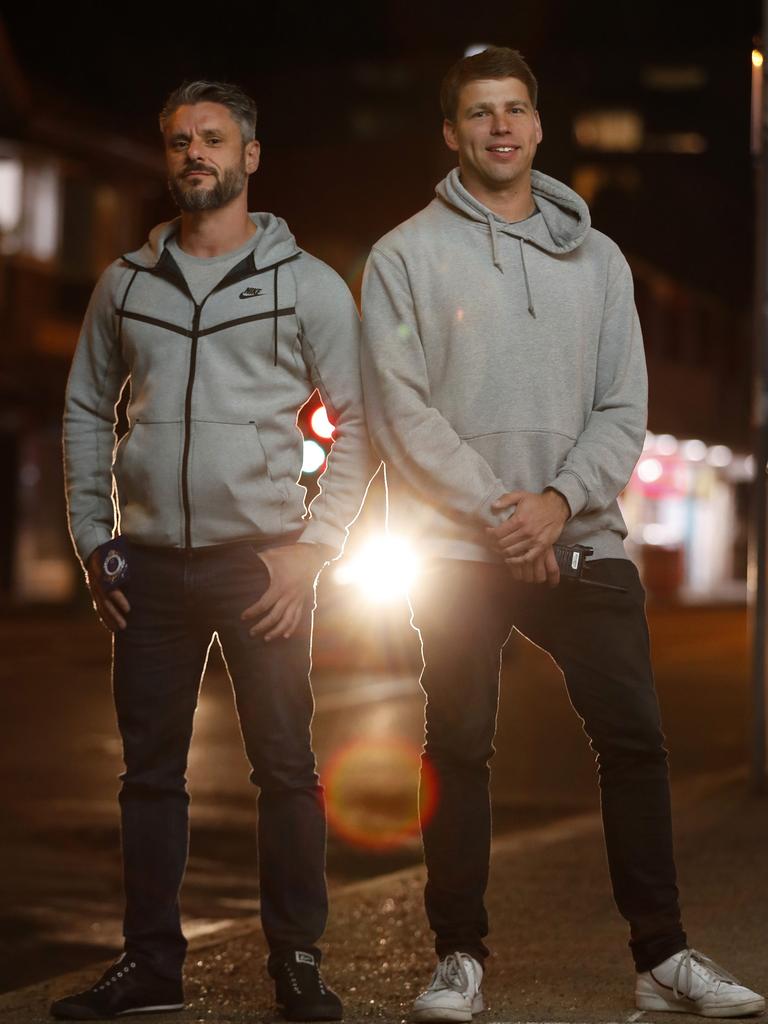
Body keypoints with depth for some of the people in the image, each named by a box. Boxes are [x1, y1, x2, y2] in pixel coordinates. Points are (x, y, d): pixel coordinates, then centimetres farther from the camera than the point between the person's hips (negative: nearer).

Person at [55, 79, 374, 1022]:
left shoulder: (306, 285, 2)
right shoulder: (126, 282, 10)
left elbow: (359, 419, 2)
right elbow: (86, 410, 16)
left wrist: (316, 545, -7)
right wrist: (92, 537, 8)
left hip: (261, 559, -3)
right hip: (149, 564, 3)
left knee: (284, 767, -2)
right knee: (149, 768, 6)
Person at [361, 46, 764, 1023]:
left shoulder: (596, 258, 11)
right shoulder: (406, 255, 1)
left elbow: (623, 409, 5)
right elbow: (399, 407, -8)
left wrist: (560, 500, -11)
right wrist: (495, 510, -14)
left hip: (583, 538, 3)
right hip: (457, 549, -3)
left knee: (635, 739, 1)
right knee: (459, 751, 3)